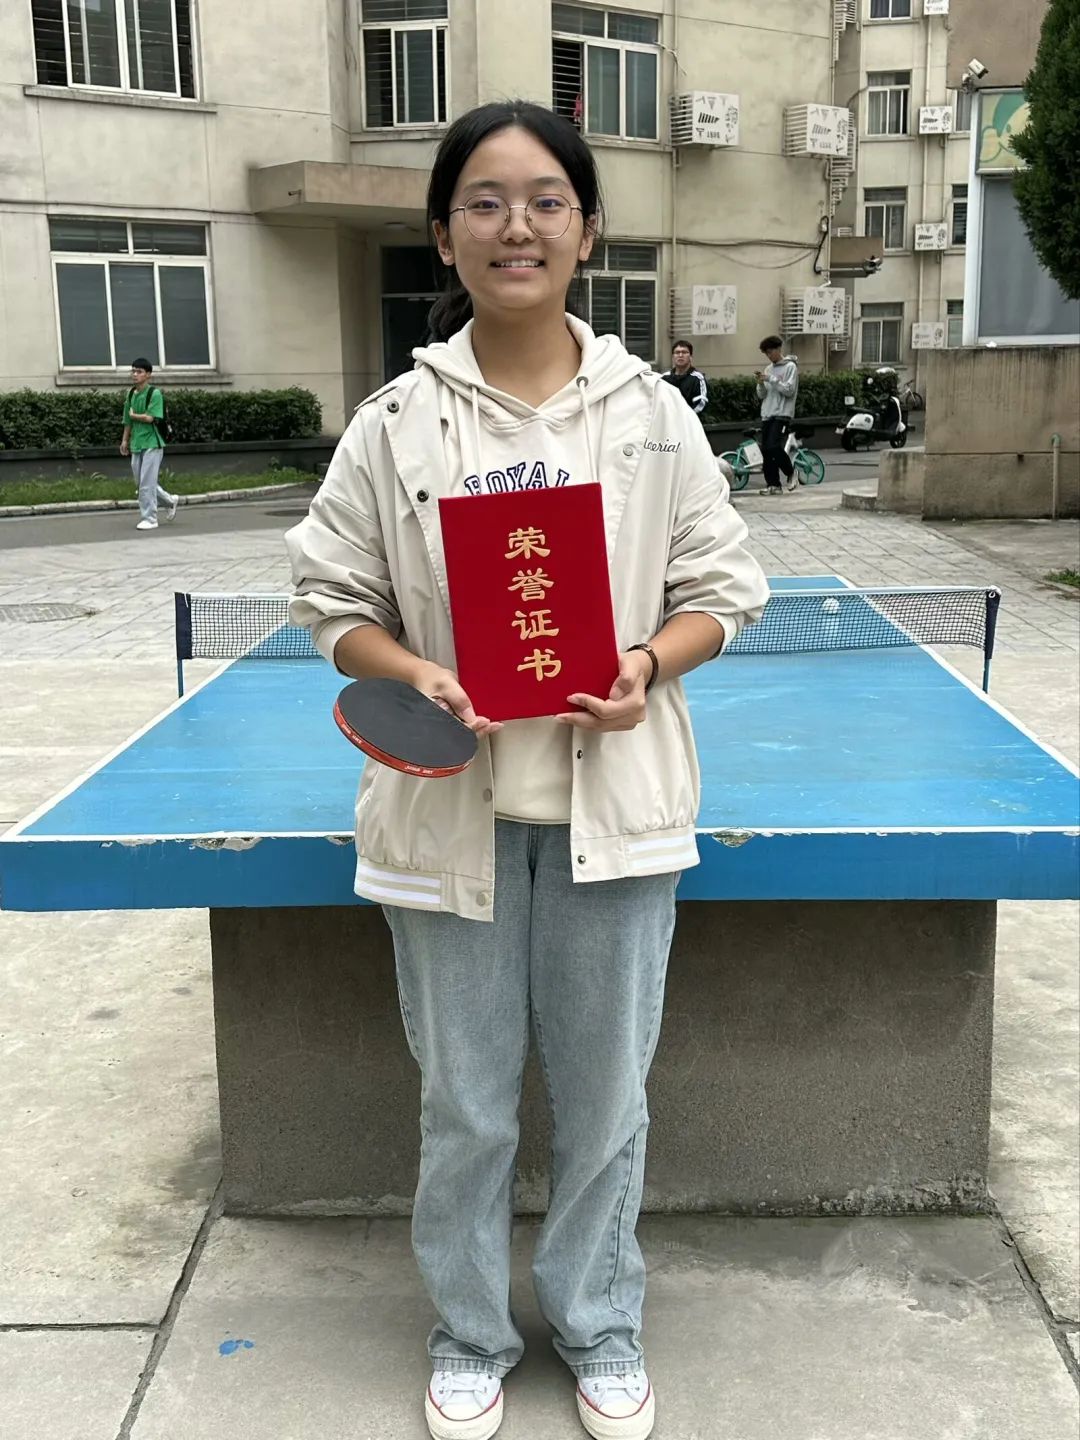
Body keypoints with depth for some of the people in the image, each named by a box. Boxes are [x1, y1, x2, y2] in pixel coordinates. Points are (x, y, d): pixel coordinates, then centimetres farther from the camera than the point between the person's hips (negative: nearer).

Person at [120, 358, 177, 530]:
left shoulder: (154, 393, -9)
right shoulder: (130, 394, 11)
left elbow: (149, 417, -18)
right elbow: (127, 421, 17)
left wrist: (134, 415, -4)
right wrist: (125, 440, 13)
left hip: (152, 443, -7)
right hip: (136, 445, 7)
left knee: (147, 483, -9)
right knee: (140, 483, 12)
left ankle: (149, 519, -2)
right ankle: (170, 501, 31)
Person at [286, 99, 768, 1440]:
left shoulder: (651, 411, 1)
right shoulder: (396, 423, -2)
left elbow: (720, 590, 5)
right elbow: (334, 599, 2)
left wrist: (648, 663, -15)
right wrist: (418, 676, -17)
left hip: (615, 801, 1)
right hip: (453, 809, 0)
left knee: (606, 1095, 14)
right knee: (464, 1104, 13)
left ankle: (599, 1325, 39)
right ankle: (469, 1332, 38)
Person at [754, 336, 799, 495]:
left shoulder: (790, 367, -3)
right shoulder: (768, 369, 17)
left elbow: (789, 390, -13)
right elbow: (762, 395, 15)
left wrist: (771, 379, -16)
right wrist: (761, 383, -5)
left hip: (782, 415, -7)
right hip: (767, 415, 7)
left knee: (774, 447, -19)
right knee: (766, 451, 1)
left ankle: (790, 473, 3)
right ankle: (773, 484, 6)